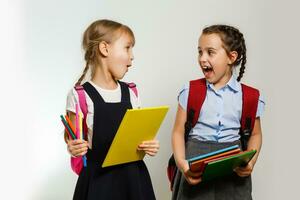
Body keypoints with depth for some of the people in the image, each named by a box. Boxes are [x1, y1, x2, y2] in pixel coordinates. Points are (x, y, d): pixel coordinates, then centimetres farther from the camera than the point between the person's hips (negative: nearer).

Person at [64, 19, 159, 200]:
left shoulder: (131, 93, 6)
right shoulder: (80, 96, -10)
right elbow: (73, 139, -3)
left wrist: (149, 146, -6)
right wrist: (74, 148, -23)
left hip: (132, 176, 5)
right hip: (98, 178, -4)